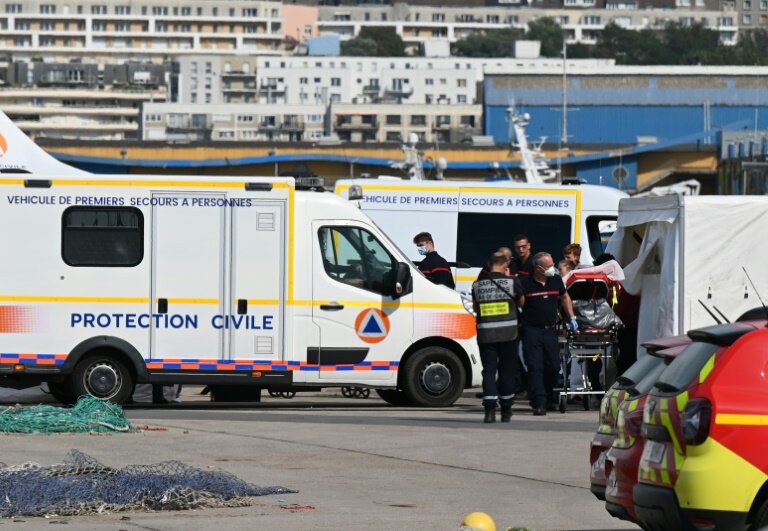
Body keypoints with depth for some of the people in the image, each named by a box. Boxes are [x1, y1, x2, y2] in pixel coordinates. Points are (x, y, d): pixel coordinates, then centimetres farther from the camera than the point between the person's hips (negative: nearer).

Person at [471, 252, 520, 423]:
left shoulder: (477, 285, 2)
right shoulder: (511, 282, -5)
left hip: (485, 335, 1)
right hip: (508, 334, -1)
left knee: (488, 371, 3)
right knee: (507, 371, 11)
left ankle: (490, 409, -11)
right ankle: (506, 410, 18)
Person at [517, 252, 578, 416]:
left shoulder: (556, 280, 7)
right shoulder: (525, 283, -7)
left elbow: (564, 297, 24)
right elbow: (519, 304, 0)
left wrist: (572, 318, 22)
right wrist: (518, 293, -20)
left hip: (551, 330, 5)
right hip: (532, 330, -5)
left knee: (553, 367, 8)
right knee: (535, 367, -10)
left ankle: (548, 399, 27)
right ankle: (539, 403, -13)